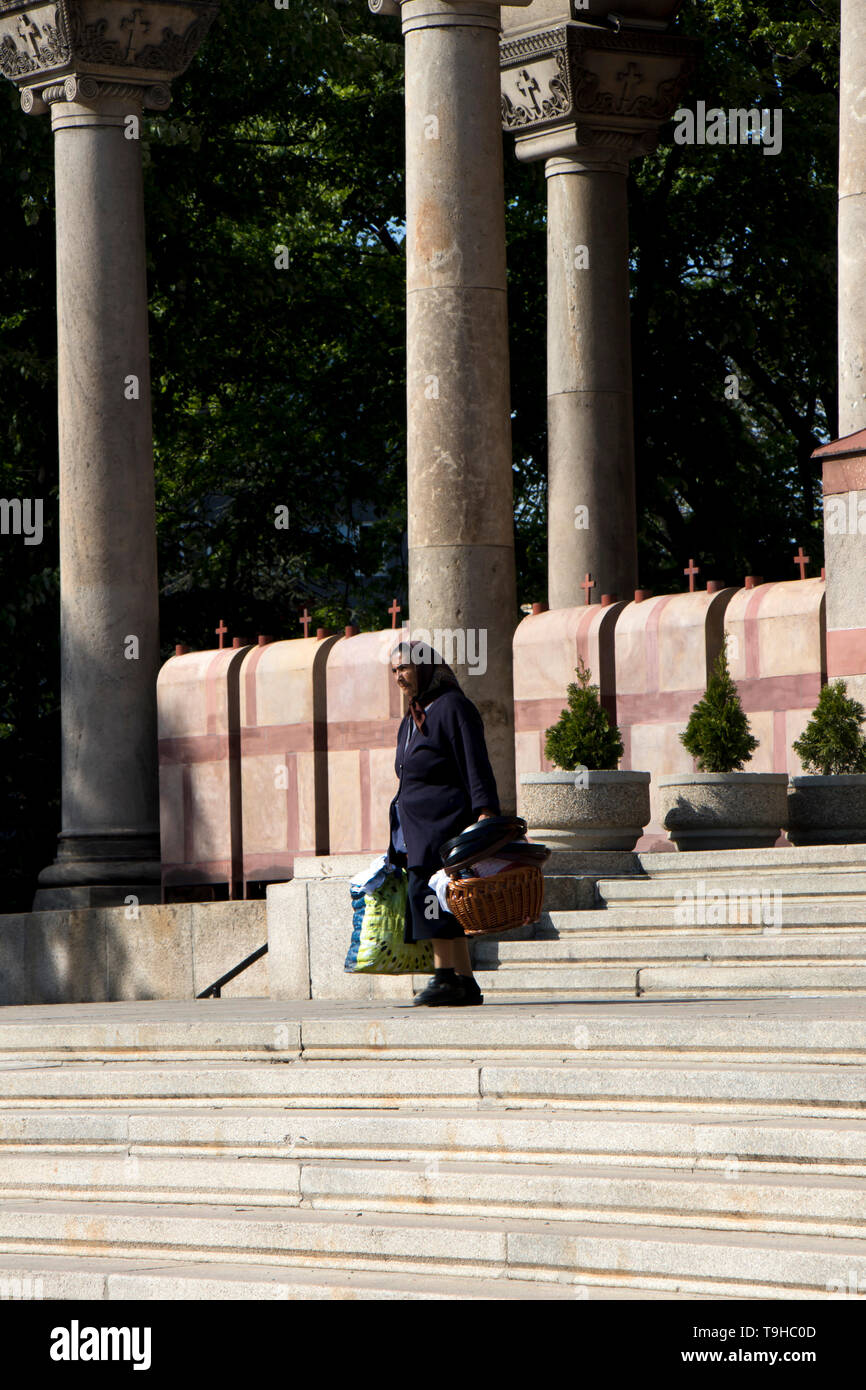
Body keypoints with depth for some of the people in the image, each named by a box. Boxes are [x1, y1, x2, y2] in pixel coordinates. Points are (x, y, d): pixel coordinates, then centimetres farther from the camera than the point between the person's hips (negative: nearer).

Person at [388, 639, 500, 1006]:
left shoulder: (452, 707, -4)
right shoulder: (411, 721, 22)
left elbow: (476, 765, -12)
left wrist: (484, 811, -24)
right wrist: (399, 844, 22)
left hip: (444, 821, -9)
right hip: (417, 830, 9)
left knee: (426, 891, -20)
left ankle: (445, 975, -21)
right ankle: (465, 984, 2)